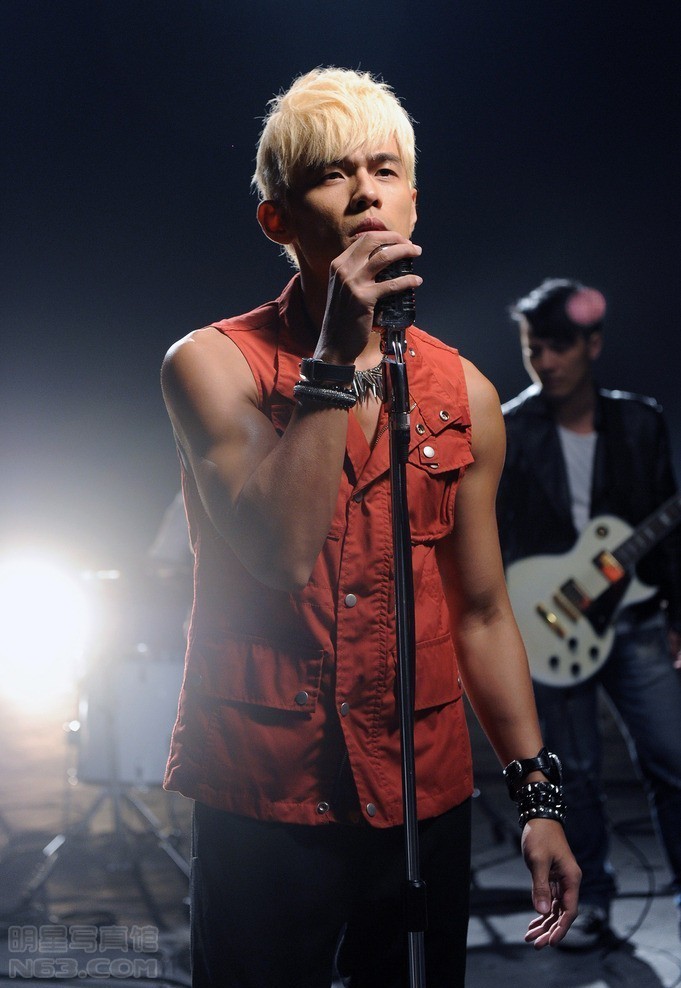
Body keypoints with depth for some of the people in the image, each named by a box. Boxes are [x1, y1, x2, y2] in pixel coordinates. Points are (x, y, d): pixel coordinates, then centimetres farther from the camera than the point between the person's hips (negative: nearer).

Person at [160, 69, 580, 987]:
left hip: (426, 796, 4)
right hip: (264, 799, -3)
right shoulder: (212, 364, -6)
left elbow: (481, 612, 9)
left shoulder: (465, 393, 5)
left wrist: (538, 794, 7)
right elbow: (281, 553, -20)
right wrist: (338, 354, -23)